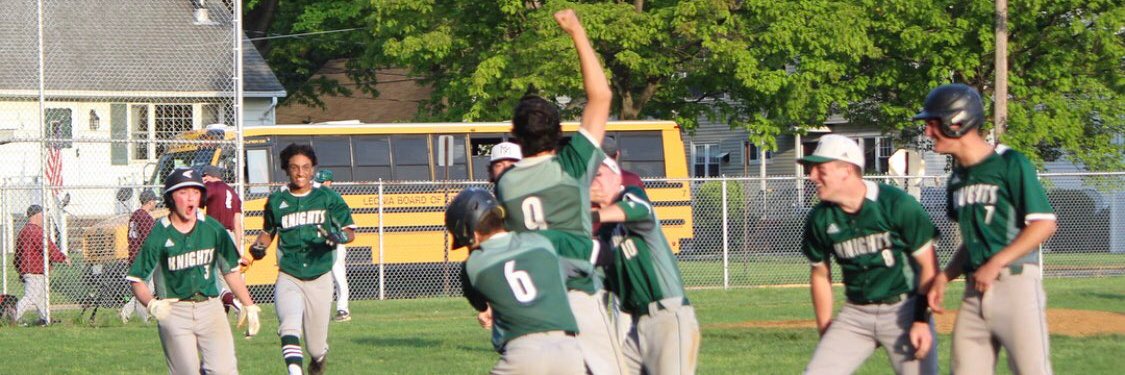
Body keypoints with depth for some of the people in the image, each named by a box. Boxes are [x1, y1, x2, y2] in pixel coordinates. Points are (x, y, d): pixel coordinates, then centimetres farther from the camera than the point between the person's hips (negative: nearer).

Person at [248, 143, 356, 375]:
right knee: (289, 327, -29)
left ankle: (319, 356, 43)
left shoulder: (327, 198, 2)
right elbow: (268, 232, 22)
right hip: (288, 278, 0)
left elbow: (350, 232, 3)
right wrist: (259, 247, 1)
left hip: (320, 279, 0)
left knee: (316, 348, 8)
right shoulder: (276, 201, 6)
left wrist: (339, 237, -19)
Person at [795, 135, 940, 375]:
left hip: (904, 310, -4)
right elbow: (820, 275, 13)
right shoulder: (820, 219, -1)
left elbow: (929, 265, -9)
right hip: (856, 315, 4)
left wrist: (923, 320, -16)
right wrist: (826, 335, 12)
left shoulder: (897, 205, -15)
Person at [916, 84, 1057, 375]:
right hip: (975, 289, 8)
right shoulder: (958, 178, 15)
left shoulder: (1010, 164, -7)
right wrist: (945, 276, 7)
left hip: (1016, 283, -8)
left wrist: (995, 264, -17)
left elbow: (1044, 224, -12)